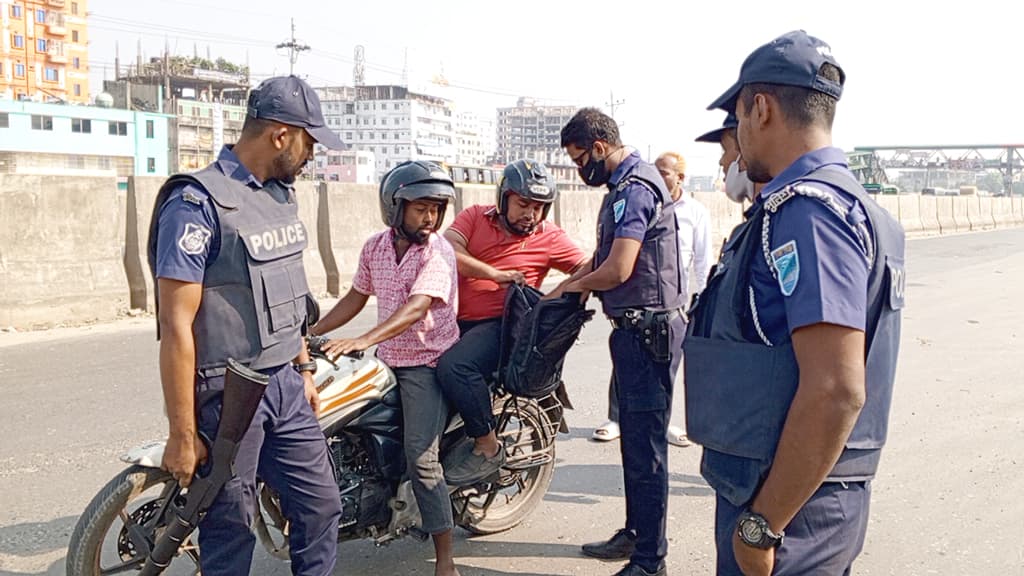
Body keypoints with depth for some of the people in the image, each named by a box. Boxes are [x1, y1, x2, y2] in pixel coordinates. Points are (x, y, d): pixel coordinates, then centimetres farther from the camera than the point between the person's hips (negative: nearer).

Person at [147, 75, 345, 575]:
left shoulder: (280, 194, 9)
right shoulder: (197, 203, -17)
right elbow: (177, 324, -19)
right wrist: (182, 435, -18)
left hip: (285, 385, 8)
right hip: (227, 396, -7)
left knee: (321, 507, 13)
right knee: (231, 533, 6)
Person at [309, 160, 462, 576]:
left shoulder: (437, 251, -15)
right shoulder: (375, 247, 5)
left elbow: (416, 307, -28)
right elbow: (356, 298, 16)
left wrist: (364, 340, -40)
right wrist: (310, 334, 13)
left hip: (427, 362, -7)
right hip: (386, 359, 7)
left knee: (421, 458, -15)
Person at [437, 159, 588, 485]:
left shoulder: (550, 238, 3)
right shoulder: (474, 217, 9)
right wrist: (496, 275, -14)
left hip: (501, 325, -5)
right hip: (456, 321, 5)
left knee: (454, 366, -32)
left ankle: (488, 447, -13)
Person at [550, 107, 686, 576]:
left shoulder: (636, 189, -17)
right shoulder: (624, 186, 16)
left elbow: (618, 269, -23)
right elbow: (604, 257, 22)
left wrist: (577, 286, -5)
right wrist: (560, 290, 13)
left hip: (647, 330, -11)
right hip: (635, 329, 11)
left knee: (646, 448, -4)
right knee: (634, 438, 19)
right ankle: (635, 535, 33)